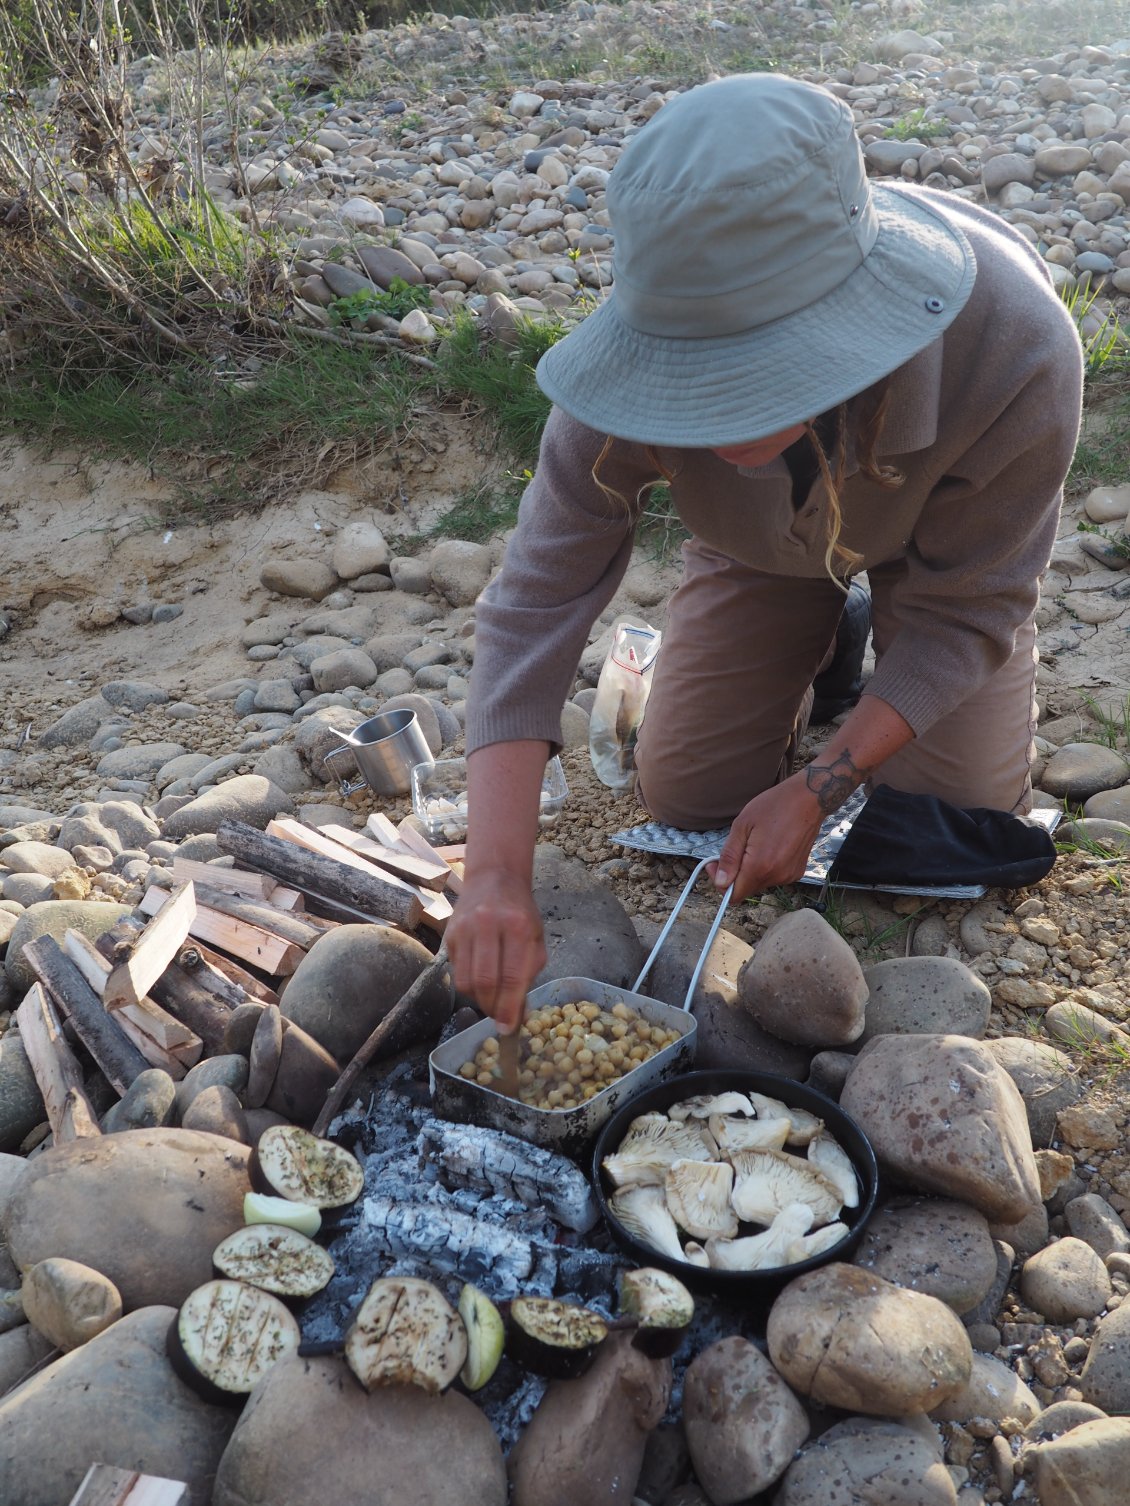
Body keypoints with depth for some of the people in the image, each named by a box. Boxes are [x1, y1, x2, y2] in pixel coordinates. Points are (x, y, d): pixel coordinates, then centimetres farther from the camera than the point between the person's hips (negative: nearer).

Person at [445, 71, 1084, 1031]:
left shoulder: (1018, 353, -43)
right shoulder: (653, 350, -38)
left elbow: (966, 613, -26)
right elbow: (535, 606, -34)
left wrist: (820, 787, -31)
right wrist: (497, 878, -42)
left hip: (941, 544, -1)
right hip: (762, 546, 2)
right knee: (685, 797, 0)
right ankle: (813, 653, 27)